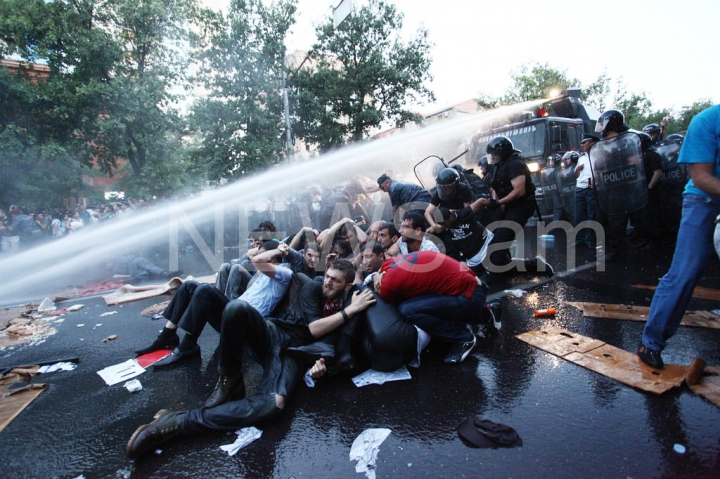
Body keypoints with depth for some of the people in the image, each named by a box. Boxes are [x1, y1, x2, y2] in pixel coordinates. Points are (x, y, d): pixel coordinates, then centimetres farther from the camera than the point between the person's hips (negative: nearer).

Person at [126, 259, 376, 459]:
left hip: (294, 355, 0)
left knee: (273, 404, -35)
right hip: (271, 334, 1)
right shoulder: (313, 287, 3)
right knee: (237, 308, -32)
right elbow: (314, 329, -8)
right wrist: (349, 311, -12)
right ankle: (230, 380, -11)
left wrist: (322, 360, -12)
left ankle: (176, 423, -23)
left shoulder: (349, 301, 8)